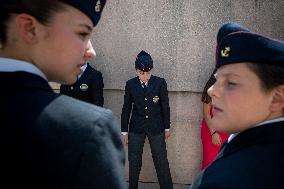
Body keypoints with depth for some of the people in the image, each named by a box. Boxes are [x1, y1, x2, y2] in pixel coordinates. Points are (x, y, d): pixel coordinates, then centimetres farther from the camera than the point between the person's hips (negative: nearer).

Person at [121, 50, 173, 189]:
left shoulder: (160, 83, -6)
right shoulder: (130, 84, -2)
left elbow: (165, 106, 0)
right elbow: (126, 108, 3)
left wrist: (167, 128, 5)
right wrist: (124, 131, 4)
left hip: (156, 128, -1)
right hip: (136, 128, 1)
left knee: (161, 161, 5)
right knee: (134, 162, 9)